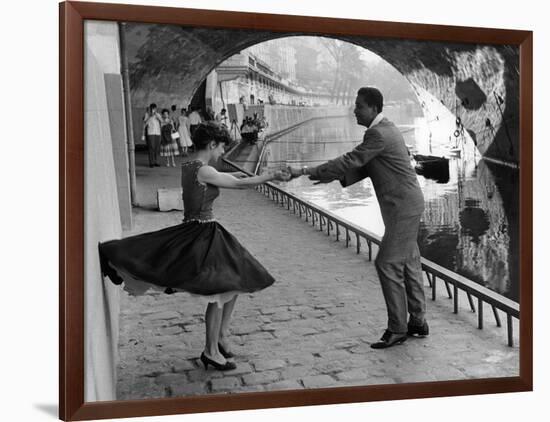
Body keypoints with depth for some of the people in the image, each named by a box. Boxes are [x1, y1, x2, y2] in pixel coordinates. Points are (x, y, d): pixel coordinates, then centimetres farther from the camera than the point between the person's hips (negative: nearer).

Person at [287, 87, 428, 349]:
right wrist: (334, 178, 1)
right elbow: (366, 168, 14)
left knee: (388, 264, -7)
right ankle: (417, 321, 25)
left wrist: (306, 172, -21)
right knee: (407, 263, 15)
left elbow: (350, 161, -24)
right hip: (405, 206, 11)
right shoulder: (384, 130, 13)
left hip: (403, 207, -11)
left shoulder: (379, 135, -20)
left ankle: (397, 329, 2)